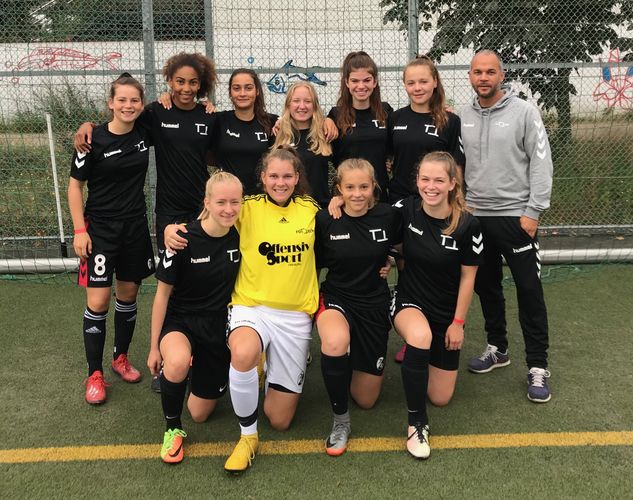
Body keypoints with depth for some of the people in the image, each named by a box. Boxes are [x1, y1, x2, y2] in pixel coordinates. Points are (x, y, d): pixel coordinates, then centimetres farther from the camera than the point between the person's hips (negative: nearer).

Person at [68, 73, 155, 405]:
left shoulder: (144, 133, 0)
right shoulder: (95, 139, -10)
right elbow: (75, 185, -5)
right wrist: (80, 230, -11)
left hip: (135, 227, 4)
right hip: (100, 228, -4)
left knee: (128, 295, 12)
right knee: (98, 302, -5)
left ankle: (121, 357, 31)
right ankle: (94, 374, 8)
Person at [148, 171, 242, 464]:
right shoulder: (185, 239, -19)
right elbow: (163, 293, -10)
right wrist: (154, 347, -6)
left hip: (219, 327, 3)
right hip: (180, 321, -2)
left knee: (199, 414, 8)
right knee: (177, 363, -39)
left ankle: (201, 368, 40)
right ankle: (172, 429, -10)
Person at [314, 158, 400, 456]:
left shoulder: (387, 216, -9)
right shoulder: (325, 220, -12)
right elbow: (314, 263, 1)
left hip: (374, 303, 2)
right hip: (336, 299, -2)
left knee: (366, 399, 8)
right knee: (336, 342, -40)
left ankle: (357, 361, 43)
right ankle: (340, 421, -16)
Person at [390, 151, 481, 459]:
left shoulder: (467, 225, -15)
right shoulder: (406, 210, -14)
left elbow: (467, 277, -6)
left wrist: (458, 323, -5)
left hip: (447, 313, 1)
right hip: (408, 302, -1)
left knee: (440, 397, 6)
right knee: (421, 336, -40)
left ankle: (424, 354, 40)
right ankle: (417, 423, -21)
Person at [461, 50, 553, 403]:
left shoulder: (524, 112, -5)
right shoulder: (463, 117, 7)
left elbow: (542, 164, -8)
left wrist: (533, 211, -12)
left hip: (515, 216, -4)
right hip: (475, 216, 5)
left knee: (529, 291, -2)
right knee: (486, 287, 14)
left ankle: (538, 366, 8)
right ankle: (498, 349, 32)